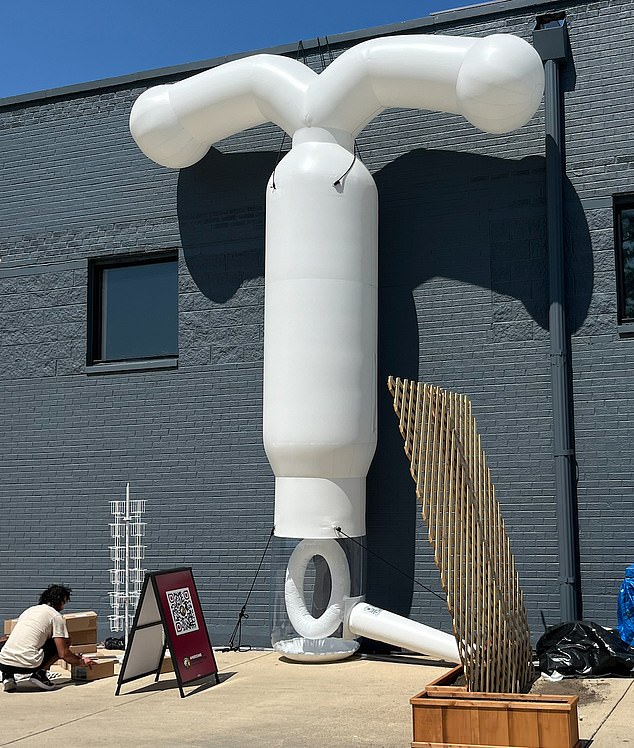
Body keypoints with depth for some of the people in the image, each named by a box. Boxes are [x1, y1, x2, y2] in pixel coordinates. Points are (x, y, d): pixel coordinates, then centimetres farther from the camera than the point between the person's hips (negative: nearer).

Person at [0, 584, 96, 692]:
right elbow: (63, 654, 0)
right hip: (28, 664, -6)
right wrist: (81, 662, 21)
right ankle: (40, 674, -2)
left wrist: (73, 655, 43)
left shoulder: (29, 610, 26)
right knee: (64, 642, 12)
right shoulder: (56, 616, 4)